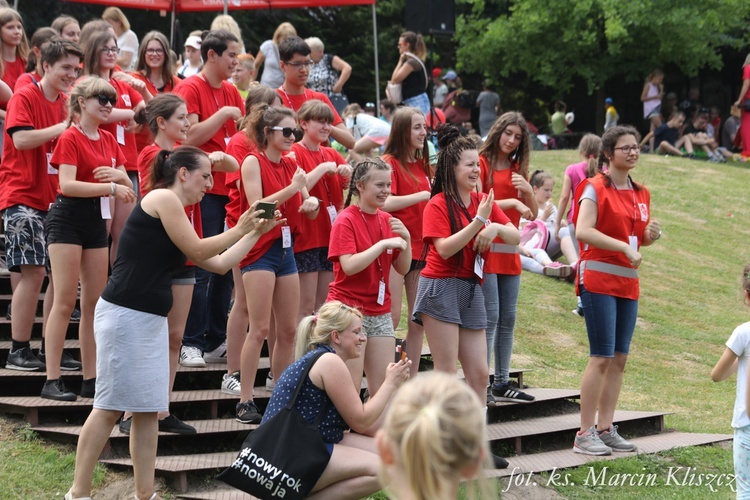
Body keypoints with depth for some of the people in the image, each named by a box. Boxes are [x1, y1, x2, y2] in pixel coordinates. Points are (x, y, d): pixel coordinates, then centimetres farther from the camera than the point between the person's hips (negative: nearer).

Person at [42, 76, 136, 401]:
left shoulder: (109, 140, 12)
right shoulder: (70, 138, -9)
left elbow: (127, 187, 12)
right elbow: (67, 184, -20)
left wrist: (119, 176, -10)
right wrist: (110, 188, -23)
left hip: (96, 220, 7)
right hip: (66, 218, -7)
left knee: (96, 301, 7)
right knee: (65, 300, -9)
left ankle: (91, 379, 13)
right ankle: (52, 381, -7)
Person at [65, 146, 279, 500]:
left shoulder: (173, 211, 20)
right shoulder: (163, 197, -7)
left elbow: (219, 263, 22)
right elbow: (198, 250, -7)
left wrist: (256, 232, 21)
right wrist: (240, 229, 2)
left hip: (152, 321, 9)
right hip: (124, 315, -9)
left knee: (148, 410, 7)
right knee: (110, 407, -6)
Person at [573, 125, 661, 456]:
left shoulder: (641, 194, 14)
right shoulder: (596, 187, -7)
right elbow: (583, 231, -21)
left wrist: (651, 236, 2)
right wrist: (624, 247, -26)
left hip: (628, 283, 7)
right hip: (598, 279, -7)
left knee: (619, 359, 7)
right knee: (602, 357, -9)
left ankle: (605, 428, 14)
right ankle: (585, 434, -4)